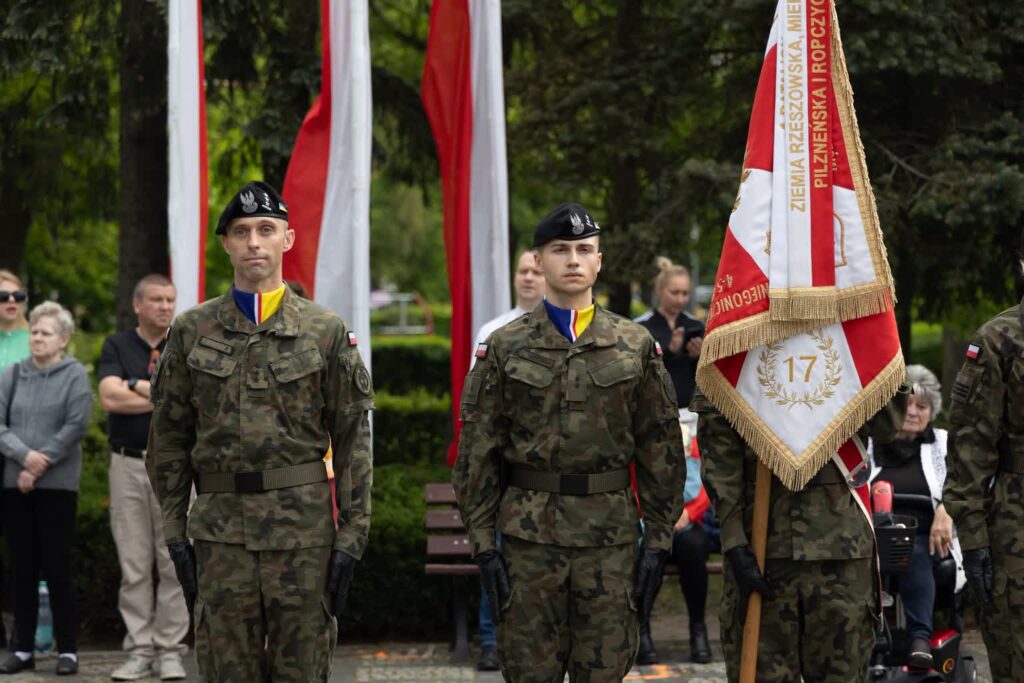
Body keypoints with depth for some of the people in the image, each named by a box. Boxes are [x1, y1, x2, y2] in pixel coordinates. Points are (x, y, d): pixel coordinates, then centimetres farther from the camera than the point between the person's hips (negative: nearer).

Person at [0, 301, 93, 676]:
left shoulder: (75, 375, 0)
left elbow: (75, 427, -9)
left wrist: (40, 464, -12)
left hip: (57, 484, -4)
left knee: (57, 567, -2)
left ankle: (67, 649, 5)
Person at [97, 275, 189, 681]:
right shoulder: (116, 346, 6)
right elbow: (110, 398, -9)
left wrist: (137, 385, -8)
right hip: (128, 463, 1)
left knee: (175, 562, -1)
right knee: (133, 563, 3)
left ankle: (170, 650, 6)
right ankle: (139, 649, 9)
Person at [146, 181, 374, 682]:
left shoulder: (327, 333, 3)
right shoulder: (192, 332, 7)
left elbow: (354, 441, 2)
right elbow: (169, 440, 9)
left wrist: (352, 536, -4)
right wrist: (175, 532, 3)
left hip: (304, 528, -1)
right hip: (219, 527, 1)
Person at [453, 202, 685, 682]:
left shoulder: (636, 346, 6)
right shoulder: (504, 347, 4)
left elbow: (661, 449, 7)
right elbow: (477, 454, 4)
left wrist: (659, 538, 1)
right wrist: (483, 542, -3)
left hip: (611, 535, 1)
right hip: (529, 533, 0)